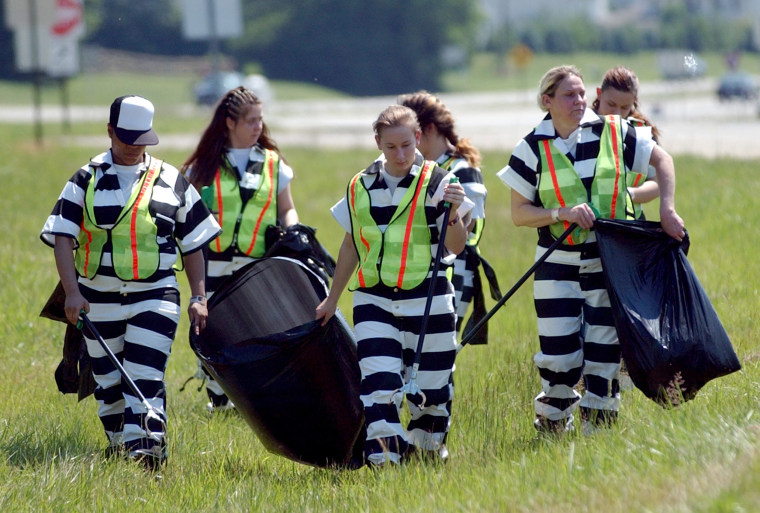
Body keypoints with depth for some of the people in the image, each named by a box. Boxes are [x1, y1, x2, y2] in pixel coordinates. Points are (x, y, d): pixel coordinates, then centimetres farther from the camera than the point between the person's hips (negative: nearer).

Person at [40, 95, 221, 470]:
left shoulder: (172, 182, 7)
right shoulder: (86, 181, 2)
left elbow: (192, 243, 11)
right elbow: (62, 239, -6)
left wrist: (199, 298, 2)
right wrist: (72, 293, -18)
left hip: (155, 297, -1)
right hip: (99, 298, 1)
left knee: (145, 376, -12)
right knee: (108, 378, 9)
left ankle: (145, 446, -17)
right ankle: (118, 445, 23)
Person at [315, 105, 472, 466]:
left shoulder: (437, 183, -3)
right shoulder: (361, 187, 7)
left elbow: (455, 247, -7)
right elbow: (351, 246, 18)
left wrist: (454, 214, -26)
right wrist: (331, 299, 22)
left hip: (428, 303, -2)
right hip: (374, 302, 2)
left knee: (428, 384, 6)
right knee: (378, 383, -12)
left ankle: (427, 447, 27)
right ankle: (383, 458, -15)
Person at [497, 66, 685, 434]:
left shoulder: (613, 133, -1)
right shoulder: (533, 148, -3)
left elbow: (661, 159, 11)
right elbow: (518, 213, -1)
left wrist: (667, 210, -1)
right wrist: (563, 213, -17)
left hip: (610, 261, 1)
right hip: (558, 264, -1)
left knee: (604, 348, 2)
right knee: (560, 355, -6)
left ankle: (597, 427, 14)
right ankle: (551, 426, 17)